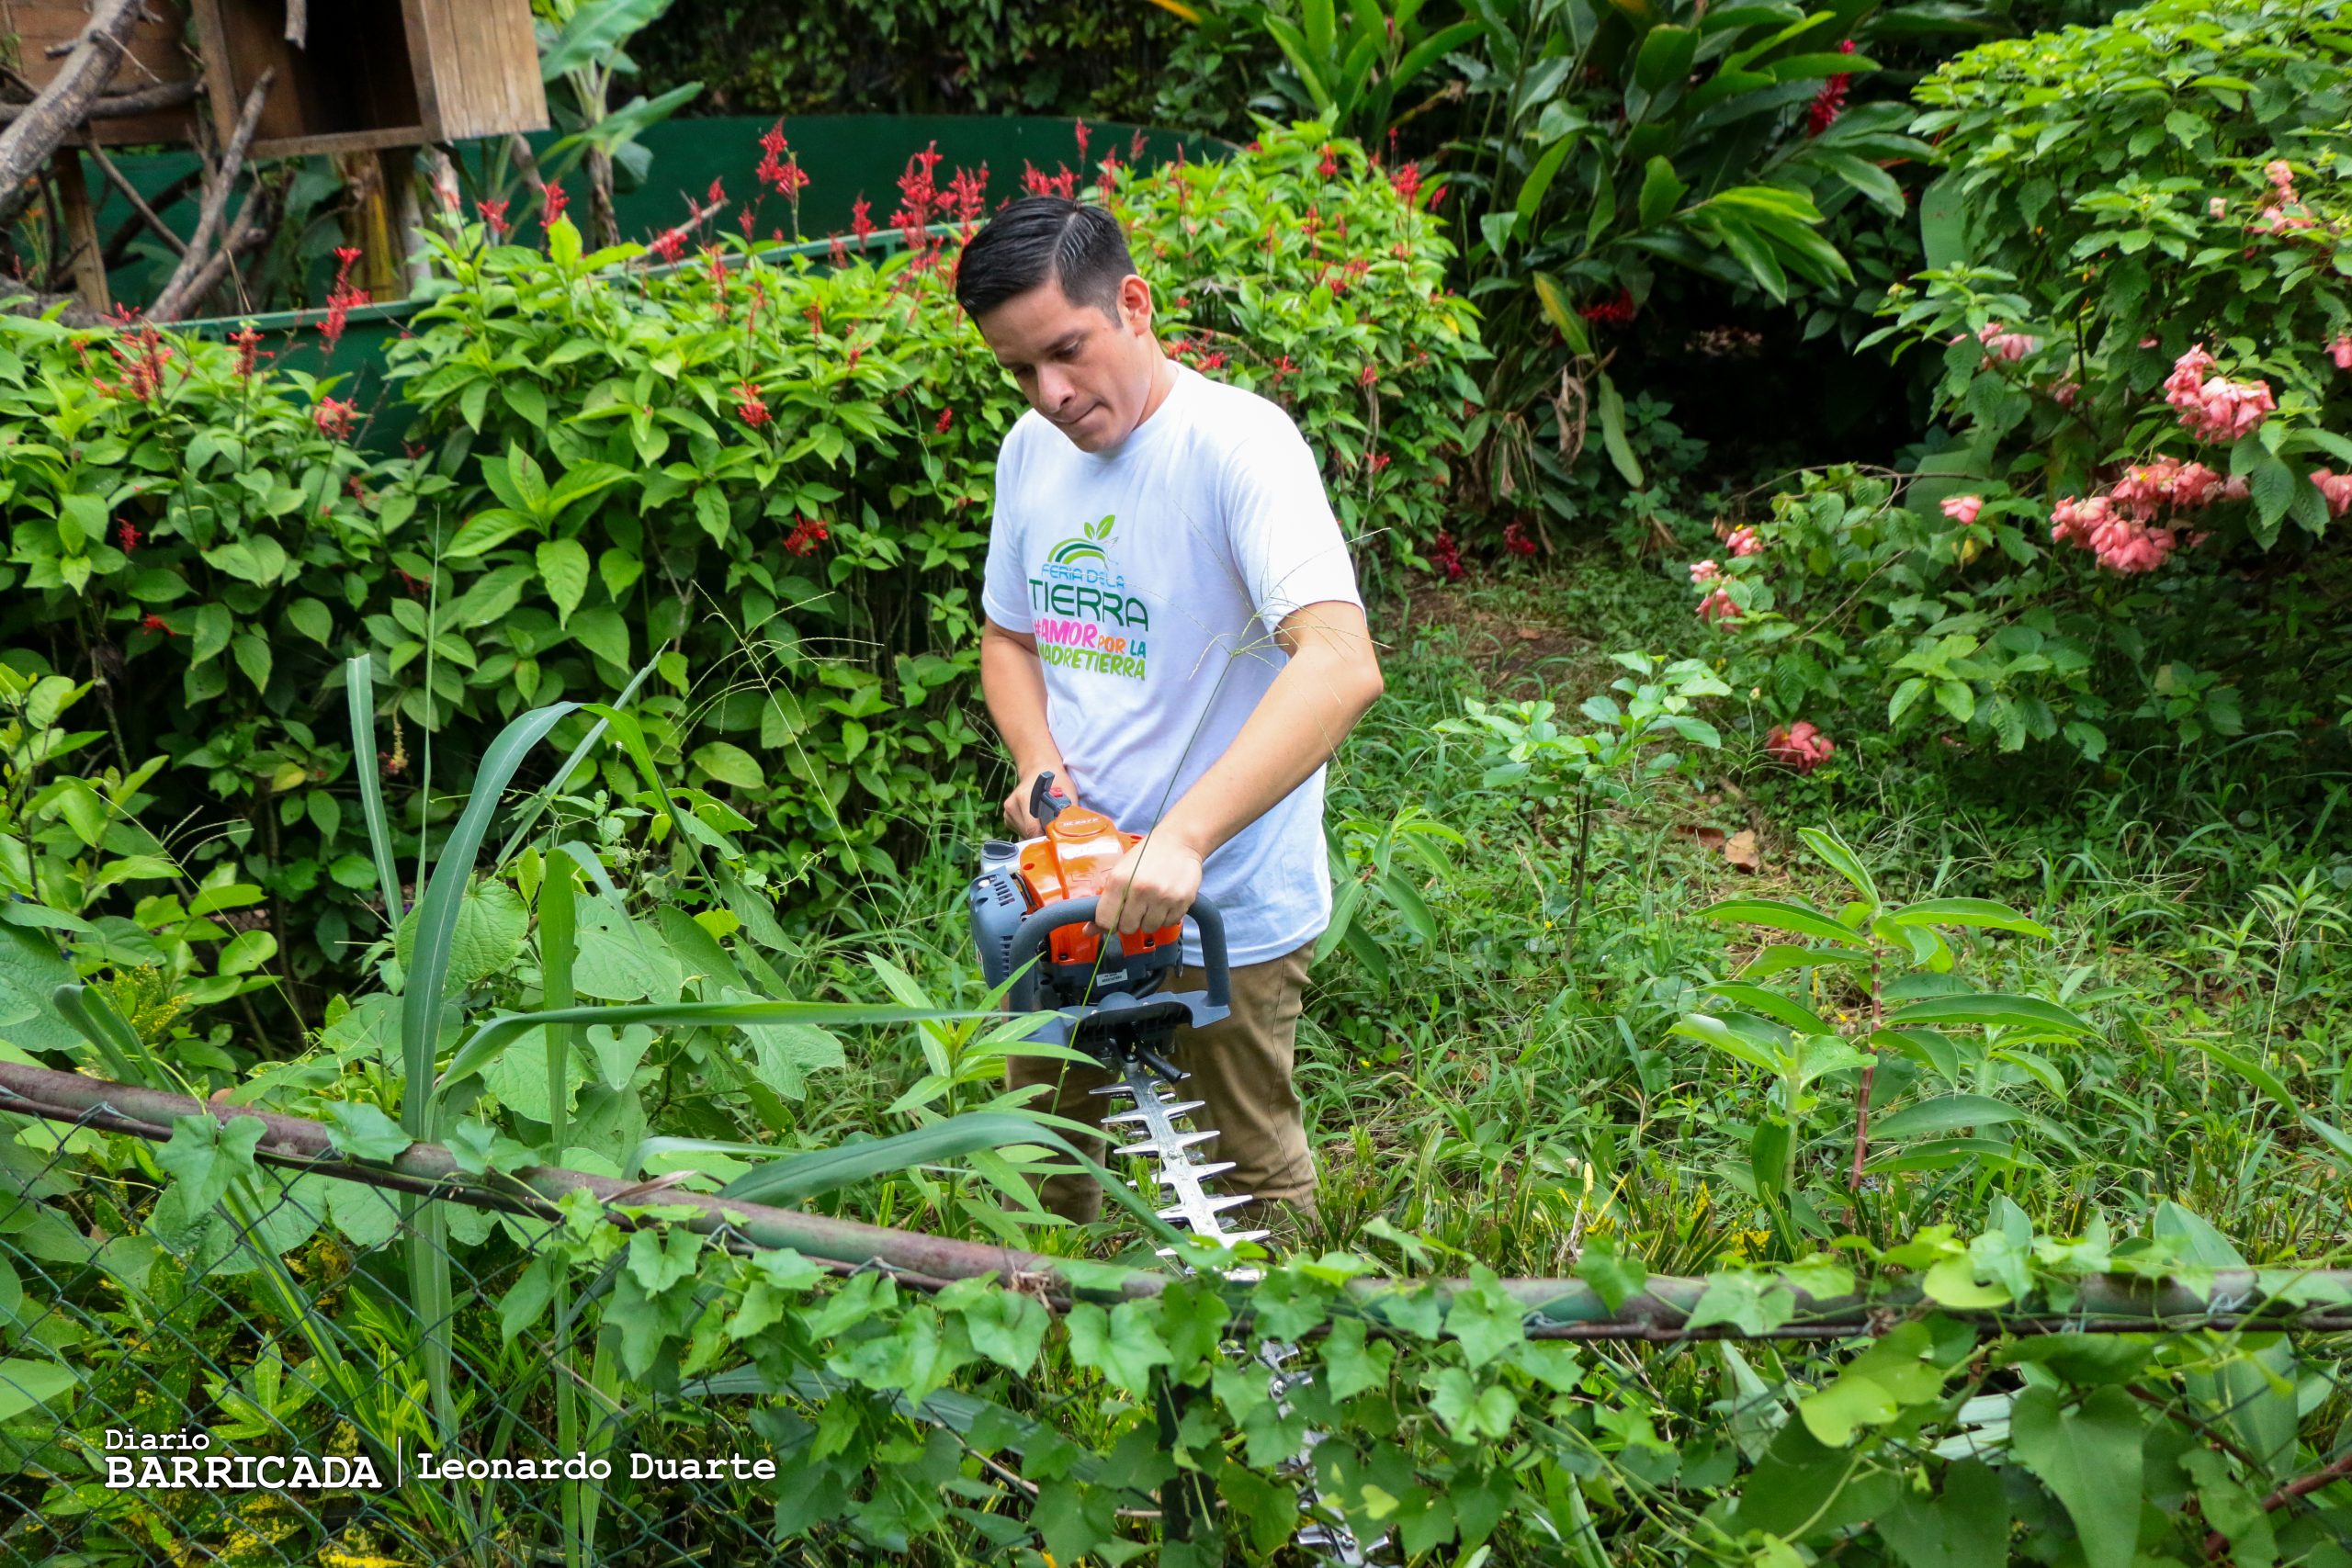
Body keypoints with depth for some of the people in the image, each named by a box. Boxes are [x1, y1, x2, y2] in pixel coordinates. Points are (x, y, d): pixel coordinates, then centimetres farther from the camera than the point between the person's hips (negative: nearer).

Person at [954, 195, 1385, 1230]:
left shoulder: (1239, 443, -19)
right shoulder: (1030, 452, 4)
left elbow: (1341, 666, -33)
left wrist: (1182, 839, -40)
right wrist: (1037, 758, -5)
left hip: (1227, 905, -6)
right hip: (1071, 883, 7)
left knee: (1250, 1169, 12)